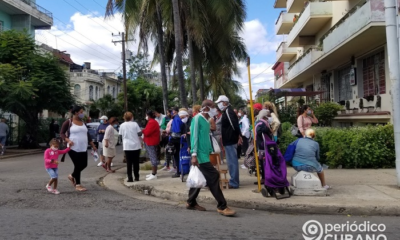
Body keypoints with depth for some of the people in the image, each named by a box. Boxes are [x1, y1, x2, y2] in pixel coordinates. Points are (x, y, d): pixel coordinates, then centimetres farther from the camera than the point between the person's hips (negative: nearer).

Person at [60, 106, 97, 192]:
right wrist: (68, 140, -23)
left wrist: (93, 146, 16)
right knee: (78, 165, -3)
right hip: (73, 148, -6)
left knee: (84, 165, 6)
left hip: (83, 149, 6)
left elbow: (87, 135, 18)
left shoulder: (83, 123, 14)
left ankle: (72, 176, 33)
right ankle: (77, 185, 11)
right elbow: (62, 133, -5)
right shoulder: (68, 122, -6)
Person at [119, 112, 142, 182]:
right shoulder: (135, 124, -6)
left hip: (127, 146, 0)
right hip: (136, 145, 0)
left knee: (129, 163, 4)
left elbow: (121, 135, 5)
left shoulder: (122, 125, -2)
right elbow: (140, 133, -4)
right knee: (136, 162, 10)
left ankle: (130, 178, 1)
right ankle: (136, 177, 15)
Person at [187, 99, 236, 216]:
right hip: (200, 154, -9)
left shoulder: (206, 121, 16)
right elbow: (194, 137, -15)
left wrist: (211, 151, 16)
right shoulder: (197, 119, -10)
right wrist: (194, 154, -19)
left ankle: (191, 202, 26)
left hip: (205, 154, 9)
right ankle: (222, 206, -8)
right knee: (213, 176, -12)